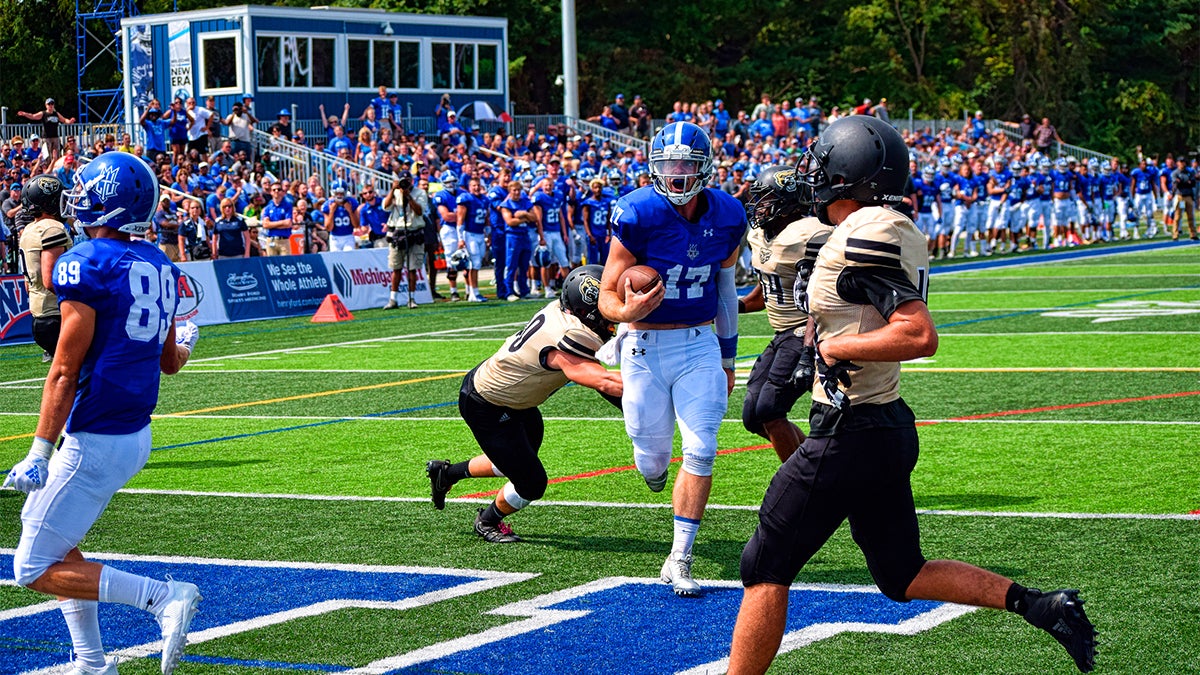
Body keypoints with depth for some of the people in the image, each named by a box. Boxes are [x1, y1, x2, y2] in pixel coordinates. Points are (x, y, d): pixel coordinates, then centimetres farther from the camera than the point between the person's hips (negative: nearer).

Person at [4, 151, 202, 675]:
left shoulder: (86, 265, -16)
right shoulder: (158, 266, 7)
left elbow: (65, 371, -18)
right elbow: (170, 362, 17)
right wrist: (186, 342, 40)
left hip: (94, 443, -8)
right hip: (136, 436, 8)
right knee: (55, 541, 23)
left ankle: (162, 597, -11)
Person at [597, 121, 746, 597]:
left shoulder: (726, 217, -4)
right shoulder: (638, 215, -18)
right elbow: (607, 296, -13)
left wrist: (728, 356, 18)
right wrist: (628, 312, -38)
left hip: (699, 345, 3)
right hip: (645, 345, -2)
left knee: (700, 452, -8)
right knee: (653, 459, 5)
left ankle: (679, 560, 2)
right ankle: (654, 466, 46)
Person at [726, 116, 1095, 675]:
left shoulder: (862, 239, -21)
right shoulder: (901, 233, 8)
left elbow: (919, 335, -28)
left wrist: (837, 346, -19)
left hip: (849, 435, -10)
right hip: (889, 426, 10)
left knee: (766, 569, 2)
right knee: (903, 576, 19)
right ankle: (1041, 606, 11)